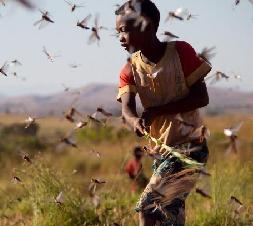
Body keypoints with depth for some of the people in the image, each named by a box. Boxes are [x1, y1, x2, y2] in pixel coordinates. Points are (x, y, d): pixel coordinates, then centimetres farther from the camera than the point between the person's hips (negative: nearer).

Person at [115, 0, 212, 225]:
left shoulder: (181, 52, -12)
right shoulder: (130, 70, 0)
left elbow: (202, 97, -14)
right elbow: (126, 108, -13)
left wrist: (157, 110, -23)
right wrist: (135, 121, -37)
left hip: (190, 146, -6)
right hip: (161, 151, 6)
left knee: (148, 205, -16)